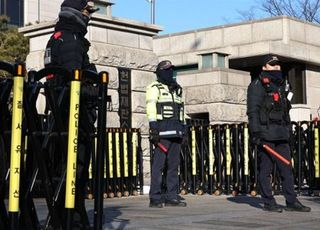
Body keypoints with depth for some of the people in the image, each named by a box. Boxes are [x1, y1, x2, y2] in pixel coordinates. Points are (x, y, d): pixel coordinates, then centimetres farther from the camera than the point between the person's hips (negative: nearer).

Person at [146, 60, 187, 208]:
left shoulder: (177, 89, 22)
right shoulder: (154, 88, 0)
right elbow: (151, 109, -9)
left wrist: (184, 129, 17)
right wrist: (153, 129, -19)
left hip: (176, 132, 7)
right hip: (162, 131, -7)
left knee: (174, 165, 6)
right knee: (158, 164, -7)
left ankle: (171, 197, 11)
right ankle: (155, 198, -5)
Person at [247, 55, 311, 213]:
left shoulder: (282, 84, 21)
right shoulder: (257, 85, -4)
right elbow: (252, 110, -11)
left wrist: (288, 130, 19)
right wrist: (255, 132, -19)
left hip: (281, 134, 7)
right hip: (265, 133, -7)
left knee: (287, 168, 5)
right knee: (266, 169, -1)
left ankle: (291, 202, 9)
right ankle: (268, 203, 5)